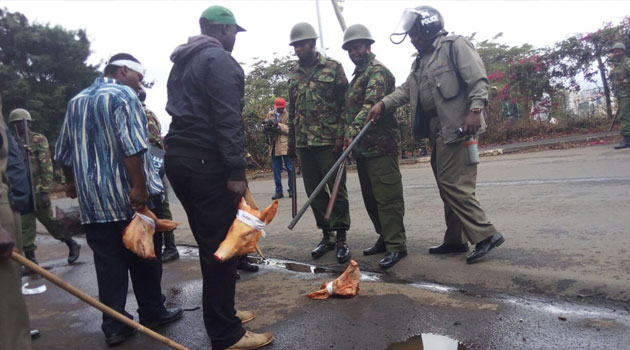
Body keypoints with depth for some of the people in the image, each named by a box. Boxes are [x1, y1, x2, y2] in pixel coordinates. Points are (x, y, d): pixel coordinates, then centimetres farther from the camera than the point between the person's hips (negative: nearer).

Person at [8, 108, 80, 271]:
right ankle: (30, 260, 14)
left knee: (49, 221, 3)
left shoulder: (38, 140, -4)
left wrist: (46, 191, -15)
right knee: (25, 228, 6)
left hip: (37, 190, -5)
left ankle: (72, 245, 21)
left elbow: (47, 167, -10)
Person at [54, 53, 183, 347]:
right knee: (144, 257, 8)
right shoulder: (123, 95, -7)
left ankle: (114, 326, 13)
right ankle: (152, 313, 21)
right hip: (131, 196, -6)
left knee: (108, 264, 9)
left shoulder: (75, 101, 16)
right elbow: (131, 145, -21)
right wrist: (140, 186, -22)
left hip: (93, 200, 6)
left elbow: (63, 152, 21)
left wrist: (72, 182, 33)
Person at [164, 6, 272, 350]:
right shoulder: (219, 60, -7)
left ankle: (220, 314, 29)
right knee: (220, 247, -4)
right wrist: (236, 170, -19)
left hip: (178, 157, 10)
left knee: (208, 243, 17)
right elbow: (227, 119, -18)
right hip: (205, 162, -10)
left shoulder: (181, 62, 23)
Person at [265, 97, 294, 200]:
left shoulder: (288, 115, 1)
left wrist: (278, 124, -19)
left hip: (285, 145, -4)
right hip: (274, 145, 4)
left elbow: (290, 129, -10)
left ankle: (292, 190, 11)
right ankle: (278, 191, 14)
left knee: (290, 168, 2)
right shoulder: (270, 114, 12)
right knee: (276, 170, 6)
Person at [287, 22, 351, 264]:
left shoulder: (333, 67, -1)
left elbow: (345, 103, -4)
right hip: (304, 143, 5)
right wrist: (291, 141, 16)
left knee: (336, 190, 0)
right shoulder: (294, 73, 14)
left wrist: (341, 135, -13)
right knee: (314, 191, 9)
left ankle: (341, 239, 11)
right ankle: (327, 235, 22)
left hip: (329, 141, -5)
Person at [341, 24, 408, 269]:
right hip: (363, 148, 10)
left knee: (387, 197, -7)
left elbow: (371, 103, -24)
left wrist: (353, 129, -34)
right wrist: (347, 137, 17)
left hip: (381, 147, -10)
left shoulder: (377, 71, -7)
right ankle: (385, 239, 26)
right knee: (371, 198, 14)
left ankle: (396, 246, -1)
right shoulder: (357, 77, 23)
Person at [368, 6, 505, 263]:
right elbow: (406, 89, 11)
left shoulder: (455, 45, -3)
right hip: (438, 131, 9)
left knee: (454, 185, -12)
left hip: (457, 127, -9)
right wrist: (383, 103, -5)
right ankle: (455, 240, 20)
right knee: (447, 186, 11)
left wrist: (475, 109, -25)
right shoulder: (421, 61, 22)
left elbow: (478, 79, -12)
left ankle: (486, 235, -1)